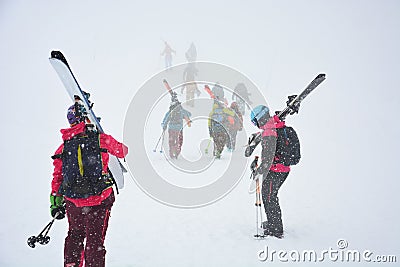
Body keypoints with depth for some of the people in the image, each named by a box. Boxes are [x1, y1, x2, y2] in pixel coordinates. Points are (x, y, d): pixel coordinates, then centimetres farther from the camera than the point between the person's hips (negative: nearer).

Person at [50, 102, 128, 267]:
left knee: (75, 235, 25)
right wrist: (122, 148, 31)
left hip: (73, 202, 3)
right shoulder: (101, 139, -8)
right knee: (94, 240, 11)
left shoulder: (63, 148, 2)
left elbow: (57, 178, 7)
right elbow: (122, 151, 7)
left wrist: (56, 204, 16)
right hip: (99, 200, -3)